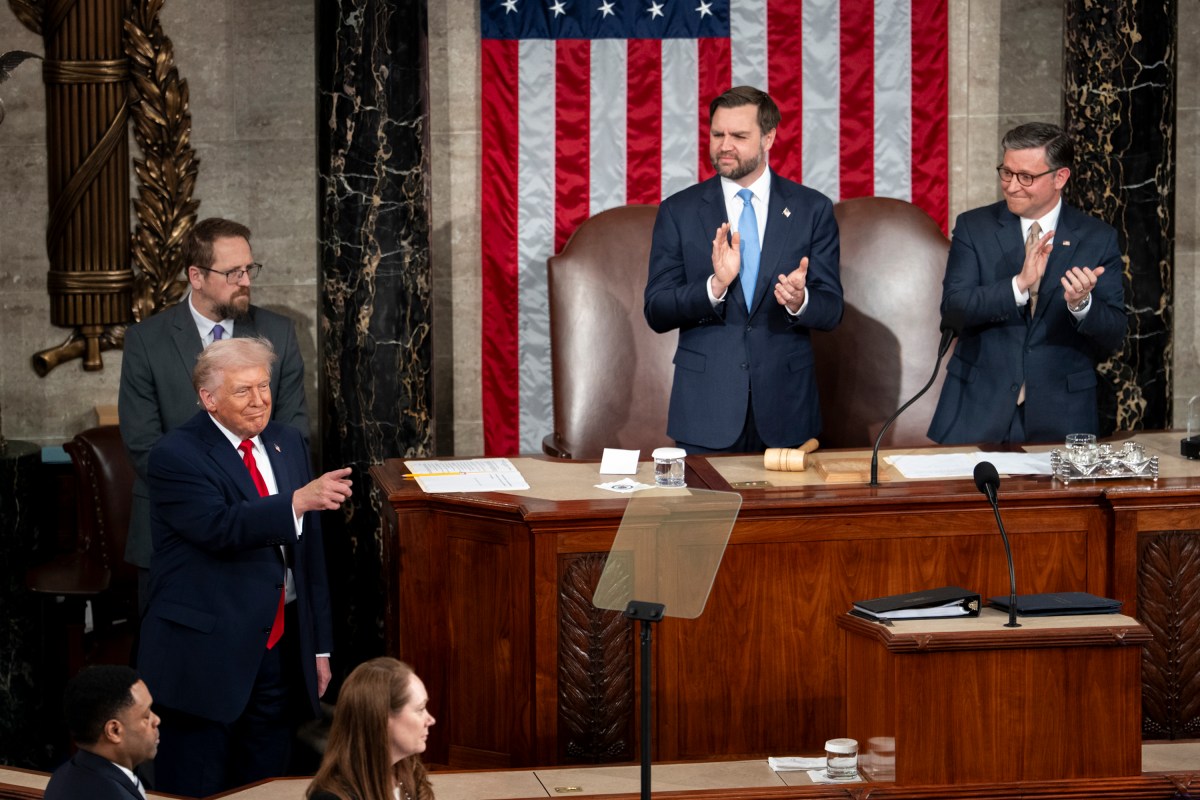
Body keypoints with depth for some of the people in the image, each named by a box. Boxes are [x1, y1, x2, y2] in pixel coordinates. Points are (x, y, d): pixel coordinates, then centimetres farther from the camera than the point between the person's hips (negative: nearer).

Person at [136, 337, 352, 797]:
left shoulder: (288, 444, 12)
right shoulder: (176, 456, -9)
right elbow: (221, 527, -25)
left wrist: (319, 646, 15)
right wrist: (299, 500, -34)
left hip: (278, 651, 6)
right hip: (204, 652, -6)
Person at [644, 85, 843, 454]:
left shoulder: (812, 209, 3)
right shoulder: (678, 212, 3)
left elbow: (831, 310, 2)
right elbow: (656, 312, -2)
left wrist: (800, 301, -21)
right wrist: (714, 286, -20)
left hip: (785, 409, 1)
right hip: (706, 410, 0)